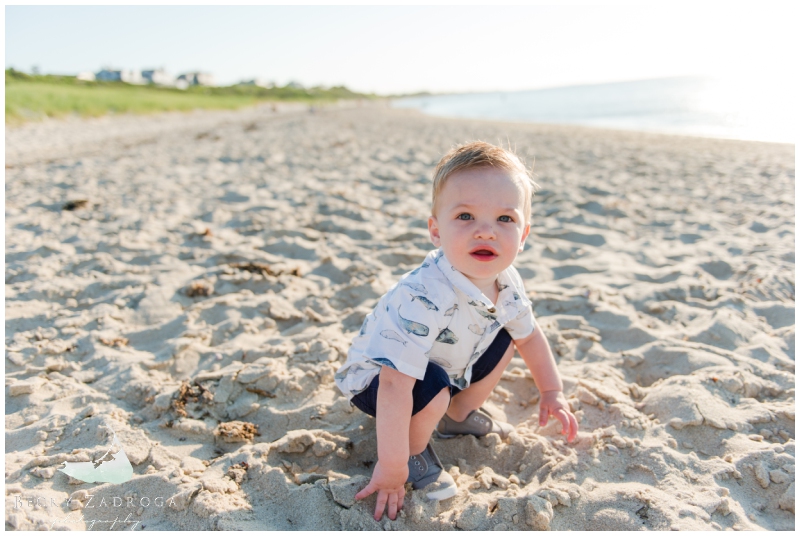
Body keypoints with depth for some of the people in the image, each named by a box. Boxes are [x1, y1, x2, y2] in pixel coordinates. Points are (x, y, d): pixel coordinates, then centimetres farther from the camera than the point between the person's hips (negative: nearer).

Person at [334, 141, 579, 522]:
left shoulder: (507, 283, -16)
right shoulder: (423, 298, -41)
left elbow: (529, 335, 5)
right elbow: (395, 384, -40)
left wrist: (552, 392, 10)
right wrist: (392, 466, -35)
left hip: (449, 366, 7)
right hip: (375, 377, -7)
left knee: (504, 338, 2)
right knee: (432, 386, -35)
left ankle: (458, 415, 19)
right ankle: (415, 450, -2)